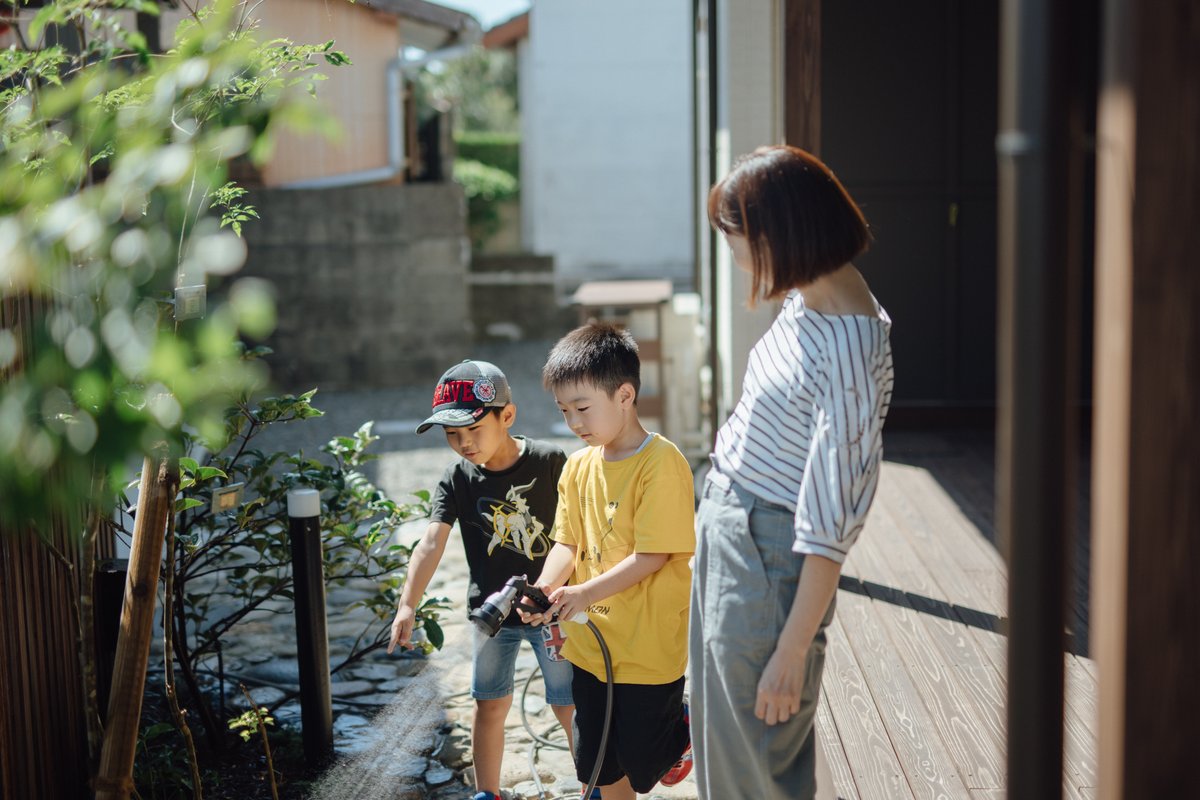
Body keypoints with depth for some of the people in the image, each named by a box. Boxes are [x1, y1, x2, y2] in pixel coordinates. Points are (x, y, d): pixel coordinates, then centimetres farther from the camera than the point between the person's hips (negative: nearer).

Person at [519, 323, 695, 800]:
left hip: (648, 645, -7)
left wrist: (585, 592, -26)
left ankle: (687, 729, 37)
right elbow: (568, 543, 4)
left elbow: (653, 556, -21)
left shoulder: (661, 462, -18)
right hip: (591, 641, 7)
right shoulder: (578, 467, 4)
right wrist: (546, 587, -16)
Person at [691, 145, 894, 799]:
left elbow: (830, 524, -25)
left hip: (769, 556, -9)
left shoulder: (849, 351, -27)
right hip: (725, 525, 9)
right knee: (720, 730, 24)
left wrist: (792, 651, -21)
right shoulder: (805, 302, 1)